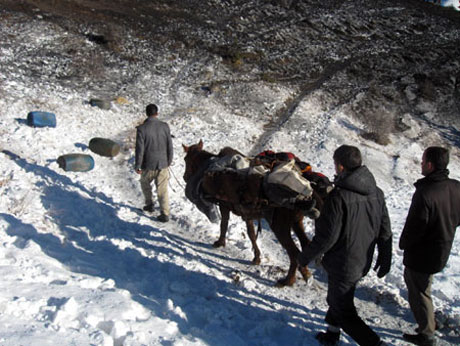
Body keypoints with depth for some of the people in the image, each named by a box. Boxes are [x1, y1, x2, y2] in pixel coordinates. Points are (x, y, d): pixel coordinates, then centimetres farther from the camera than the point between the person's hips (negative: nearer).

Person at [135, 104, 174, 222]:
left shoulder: (142, 128, -15)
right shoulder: (165, 126, -7)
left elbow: (140, 149, -13)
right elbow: (169, 145, 0)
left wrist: (137, 166, -2)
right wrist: (169, 161, 14)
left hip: (148, 165, -2)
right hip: (163, 164, 2)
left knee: (145, 182, 27)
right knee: (162, 190, 9)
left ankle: (149, 204, 36)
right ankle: (165, 214, 8)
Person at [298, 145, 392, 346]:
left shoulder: (338, 196, -26)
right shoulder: (376, 193, -2)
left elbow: (326, 236, -23)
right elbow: (385, 231, 6)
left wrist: (305, 257, -8)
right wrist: (385, 259, 19)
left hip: (342, 265, -8)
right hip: (363, 263, 8)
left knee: (344, 313, 8)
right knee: (337, 300, 27)